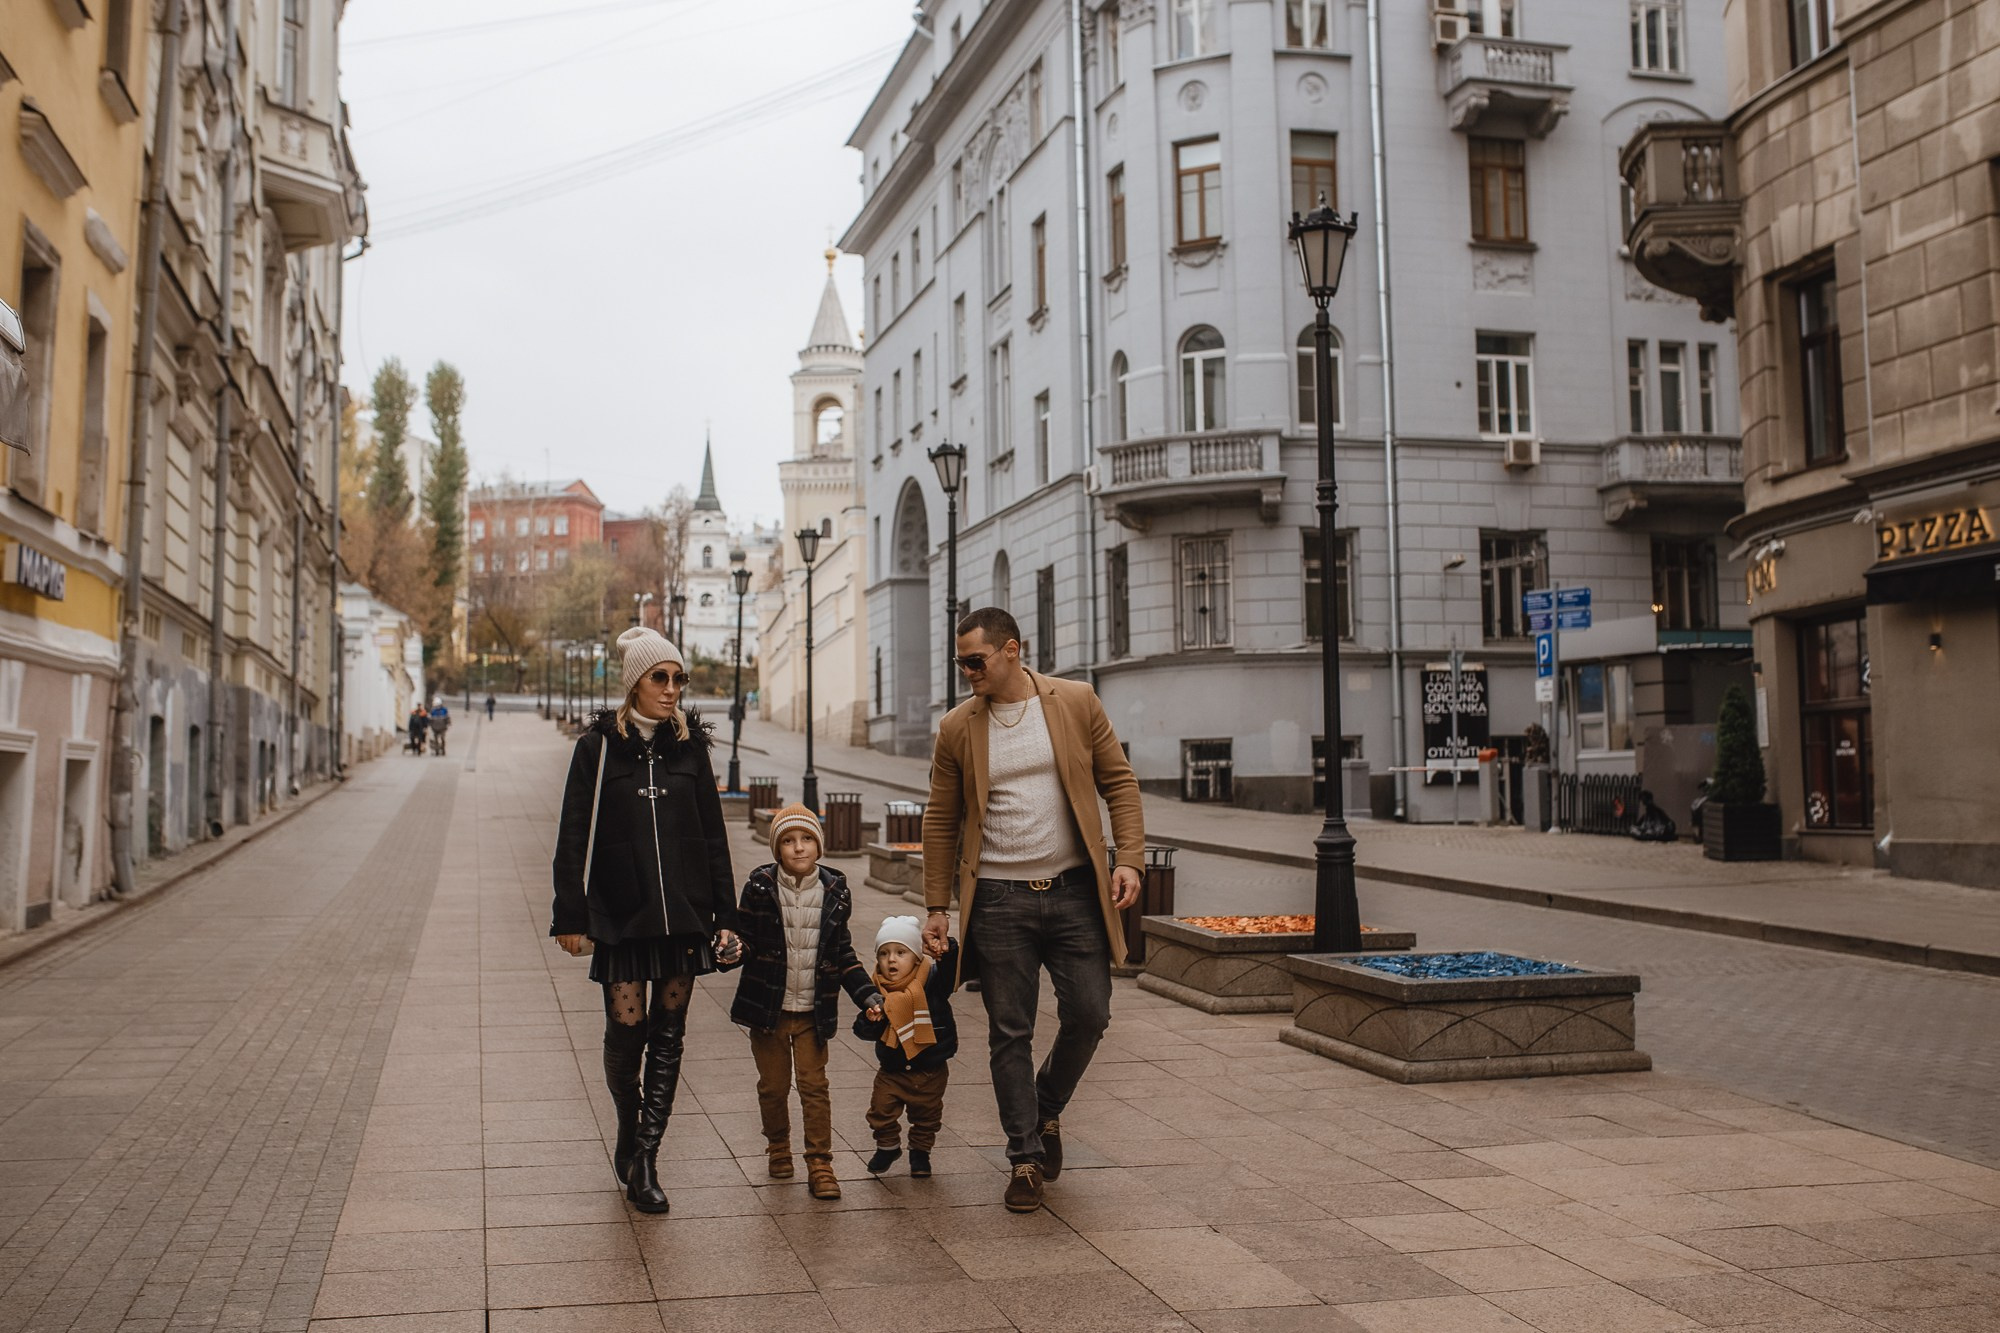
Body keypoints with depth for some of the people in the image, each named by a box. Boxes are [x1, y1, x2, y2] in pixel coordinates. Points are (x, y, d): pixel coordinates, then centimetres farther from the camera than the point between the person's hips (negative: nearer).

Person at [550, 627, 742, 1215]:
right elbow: (575, 837, -1)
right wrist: (571, 916, -4)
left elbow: (714, 837, 8)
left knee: (669, 1033, 3)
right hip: (620, 913, -2)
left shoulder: (689, 745, 6)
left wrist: (725, 916, 5)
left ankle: (644, 1157, 10)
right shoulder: (599, 746, -1)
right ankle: (629, 1128, 25)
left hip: (684, 911, 3)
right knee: (626, 1028, -2)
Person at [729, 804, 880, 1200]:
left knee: (814, 1085, 0)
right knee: (773, 1084, 11)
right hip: (768, 1007, 0)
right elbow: (745, 938, -3)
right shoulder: (760, 887, -6)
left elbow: (843, 953, 9)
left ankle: (820, 1163, 8)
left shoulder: (834, 891, 0)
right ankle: (778, 1148, 34)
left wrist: (866, 993, 2)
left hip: (814, 1010, 1)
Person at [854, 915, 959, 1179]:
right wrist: (870, 1020, -31)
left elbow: (955, 969, -26)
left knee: (926, 1116, 14)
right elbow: (863, 1032, -9)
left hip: (930, 1069, -1)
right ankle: (887, 1147, 33)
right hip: (892, 1070, 1)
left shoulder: (932, 981, -13)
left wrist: (948, 950, -44)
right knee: (881, 1111, 6)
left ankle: (920, 1152, 38)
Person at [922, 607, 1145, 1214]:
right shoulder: (957, 727, 2)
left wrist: (1128, 859, -7)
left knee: (1088, 1015, 0)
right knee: (1010, 1034, 3)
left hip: (1074, 891, 0)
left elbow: (1118, 781, 4)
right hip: (998, 900, 0)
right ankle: (1026, 1159, 16)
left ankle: (1047, 1110, 29)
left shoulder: (1076, 702, 1)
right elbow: (941, 821, 7)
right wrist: (937, 907, 4)